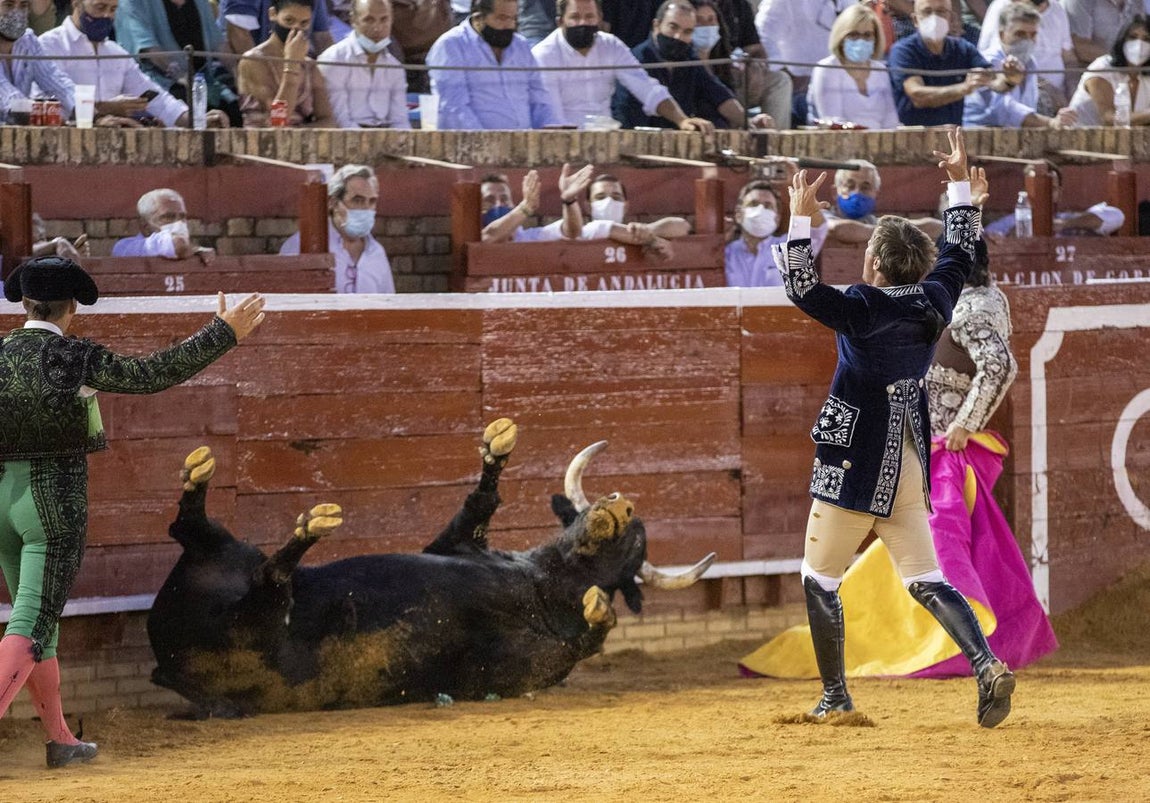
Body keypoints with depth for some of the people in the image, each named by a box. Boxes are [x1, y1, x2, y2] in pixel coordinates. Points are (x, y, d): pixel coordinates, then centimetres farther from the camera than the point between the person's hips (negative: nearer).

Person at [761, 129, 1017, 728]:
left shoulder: (863, 311, -17)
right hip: (909, 470, 6)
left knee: (820, 579, 9)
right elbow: (959, 251, 19)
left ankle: (835, 696, 12)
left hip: (856, 470, -6)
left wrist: (802, 217, -18)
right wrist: (959, 183, 26)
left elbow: (800, 285, -19)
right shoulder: (933, 305, 3)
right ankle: (986, 666, -15)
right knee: (926, 581, 7)